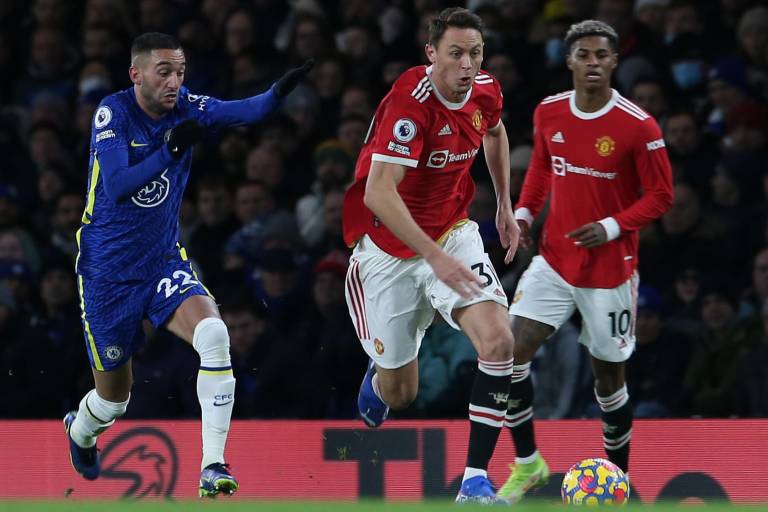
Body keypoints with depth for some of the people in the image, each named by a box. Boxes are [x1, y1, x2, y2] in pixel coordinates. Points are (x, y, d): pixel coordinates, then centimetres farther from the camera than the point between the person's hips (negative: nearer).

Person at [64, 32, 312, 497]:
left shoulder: (185, 106, -6)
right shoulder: (113, 113, -15)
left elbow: (241, 112, -25)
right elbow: (116, 189, -26)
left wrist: (279, 92, -45)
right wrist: (170, 150, -37)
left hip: (165, 262, 3)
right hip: (108, 271, -3)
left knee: (214, 334, -27)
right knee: (115, 396, 10)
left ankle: (213, 466, -24)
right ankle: (80, 431, 48)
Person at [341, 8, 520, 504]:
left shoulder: (486, 92, -5)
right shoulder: (410, 103, -26)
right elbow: (379, 193, -33)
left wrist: (505, 206, 21)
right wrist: (435, 257, -39)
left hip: (452, 232, 5)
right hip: (390, 245, -4)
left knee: (498, 339, -22)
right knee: (400, 393, 5)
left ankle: (475, 480, -16)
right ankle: (379, 374, 46)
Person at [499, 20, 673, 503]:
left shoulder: (638, 126, -15)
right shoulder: (548, 113, -1)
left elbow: (660, 195, -8)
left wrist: (611, 227, -22)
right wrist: (524, 211, 1)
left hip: (610, 269, -4)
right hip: (555, 260, 4)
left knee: (608, 373, 6)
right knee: (512, 350, -11)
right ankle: (528, 464, 4)